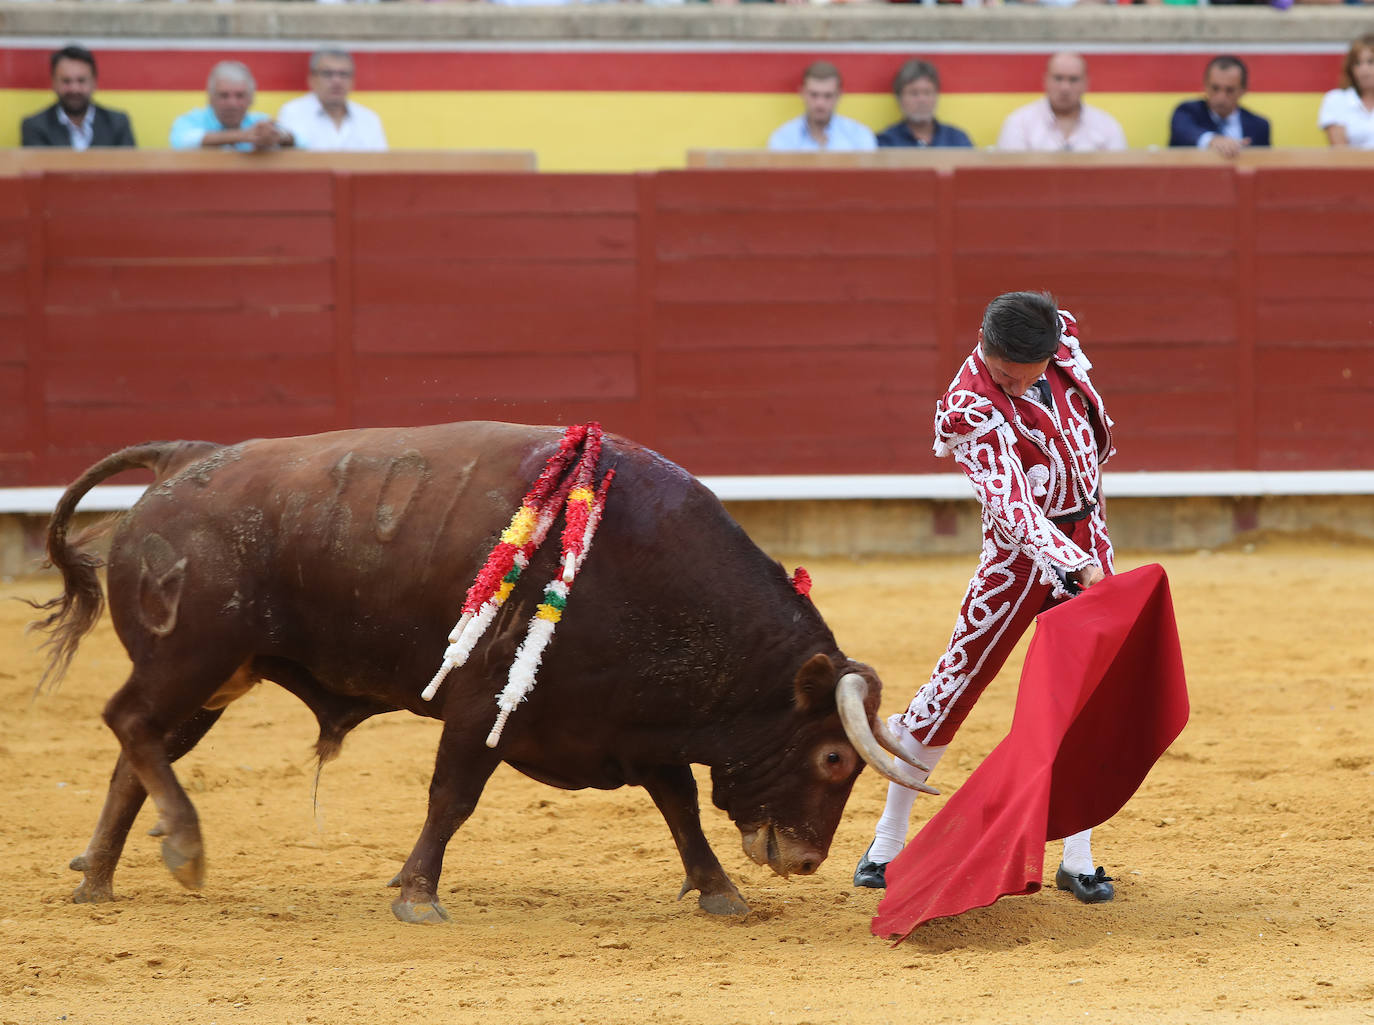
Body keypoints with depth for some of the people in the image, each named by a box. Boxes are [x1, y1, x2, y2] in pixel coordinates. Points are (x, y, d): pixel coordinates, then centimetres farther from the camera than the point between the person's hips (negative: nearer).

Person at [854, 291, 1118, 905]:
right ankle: (889, 841, 8)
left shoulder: (1060, 337, -8)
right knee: (956, 684, -3)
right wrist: (1073, 565, -44)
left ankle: (1079, 859, 10)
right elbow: (1010, 505, -32)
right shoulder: (971, 409, -24)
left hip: (1086, 535, 5)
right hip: (1021, 551, -5)